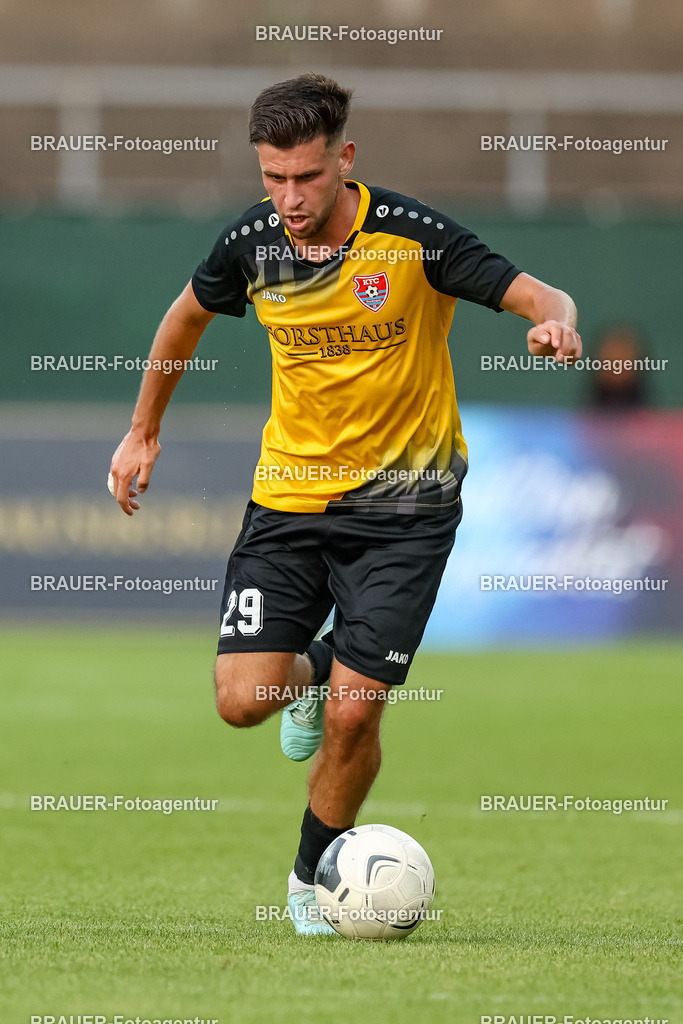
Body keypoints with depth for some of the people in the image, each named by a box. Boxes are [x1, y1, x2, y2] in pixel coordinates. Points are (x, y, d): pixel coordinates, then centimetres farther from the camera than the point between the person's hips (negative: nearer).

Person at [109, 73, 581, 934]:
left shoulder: (412, 237, -17)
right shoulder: (251, 247, -6)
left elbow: (540, 297, -17)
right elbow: (187, 314, 16)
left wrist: (555, 322, -41)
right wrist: (143, 430, 21)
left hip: (404, 505, -3)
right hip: (289, 496, 3)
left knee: (351, 715, -10)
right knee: (243, 699, -9)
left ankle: (314, 877, 17)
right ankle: (314, 670, 29)